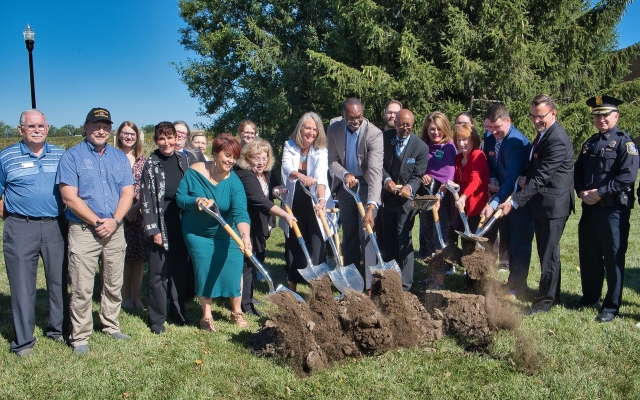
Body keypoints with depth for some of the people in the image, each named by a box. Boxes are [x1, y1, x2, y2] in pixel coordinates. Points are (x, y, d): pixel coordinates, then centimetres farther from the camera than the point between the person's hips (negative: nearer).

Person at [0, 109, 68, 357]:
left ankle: (58, 329, 25)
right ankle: (23, 341, 12)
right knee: (22, 285, 2)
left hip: (55, 226, 2)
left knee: (58, 280, 9)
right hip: (20, 228, -2)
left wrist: (65, 218, 7)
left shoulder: (60, 155, 7)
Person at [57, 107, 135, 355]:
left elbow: (127, 193, 4)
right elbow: (69, 197, -10)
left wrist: (114, 220, -11)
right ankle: (80, 336, 9)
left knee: (114, 285, 13)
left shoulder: (120, 157, 11)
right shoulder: (72, 156, -2)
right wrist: (97, 222, -13)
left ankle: (111, 326, 28)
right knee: (82, 289, -1)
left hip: (115, 230, 4)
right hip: (83, 231, -4)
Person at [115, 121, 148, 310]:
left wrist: (136, 207, -7)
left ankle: (136, 296, 17)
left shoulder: (143, 160, 9)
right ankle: (126, 296, 15)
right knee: (124, 258, 1)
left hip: (139, 214, 3)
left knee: (139, 258, 6)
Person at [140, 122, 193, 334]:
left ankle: (179, 312, 23)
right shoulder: (151, 165, -4)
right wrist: (153, 229, -11)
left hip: (181, 222, 4)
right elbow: (147, 199, -6)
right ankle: (157, 318, 13)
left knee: (180, 270, 10)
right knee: (158, 272, 3)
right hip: (160, 224, -3)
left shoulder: (183, 159, 7)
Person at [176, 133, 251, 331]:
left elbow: (240, 211, -31)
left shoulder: (233, 181, -19)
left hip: (225, 233, 0)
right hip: (196, 233, 0)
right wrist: (195, 201, -31)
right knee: (205, 272, 2)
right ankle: (206, 315, 22)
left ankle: (237, 312, 25)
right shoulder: (194, 172, -16)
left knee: (233, 269, 1)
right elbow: (179, 197, -9)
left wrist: (245, 235, -48)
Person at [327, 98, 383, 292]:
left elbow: (375, 171, -31)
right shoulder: (334, 130, -10)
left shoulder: (374, 134, -24)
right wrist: (345, 174, -28)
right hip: (345, 185, 4)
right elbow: (332, 161, -5)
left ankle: (368, 285, -2)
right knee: (349, 235, 11)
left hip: (367, 185, -4)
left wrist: (371, 206, -41)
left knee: (366, 234, -8)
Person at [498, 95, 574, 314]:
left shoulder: (558, 140, -21)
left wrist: (514, 202, -25)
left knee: (548, 254, 0)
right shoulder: (543, 133, 11)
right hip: (541, 202, 10)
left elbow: (541, 176, -24)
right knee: (546, 252, 18)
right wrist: (526, 177, 0)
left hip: (553, 204, -10)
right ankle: (553, 295, 32)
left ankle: (544, 301, 11)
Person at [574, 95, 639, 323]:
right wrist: (582, 192, -3)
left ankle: (612, 306, 11)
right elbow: (577, 172, 16)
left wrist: (600, 192, -17)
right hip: (589, 209, 6)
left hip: (613, 210, -6)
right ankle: (589, 297, 29)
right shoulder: (589, 144, 16)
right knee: (588, 257, 13)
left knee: (613, 259, 1)